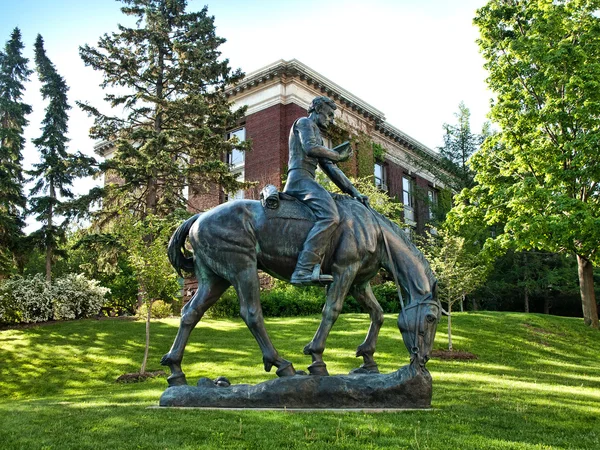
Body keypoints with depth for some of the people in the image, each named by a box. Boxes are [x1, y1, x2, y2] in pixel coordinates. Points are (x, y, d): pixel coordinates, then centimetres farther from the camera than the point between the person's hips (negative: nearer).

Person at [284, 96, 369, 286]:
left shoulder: (318, 137, 34)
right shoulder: (305, 122, 9)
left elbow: (331, 170, 26)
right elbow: (310, 148, -12)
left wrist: (354, 192, 16)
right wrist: (336, 155, 2)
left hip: (305, 181, 10)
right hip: (300, 178, -10)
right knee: (329, 217, -29)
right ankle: (303, 270, -41)